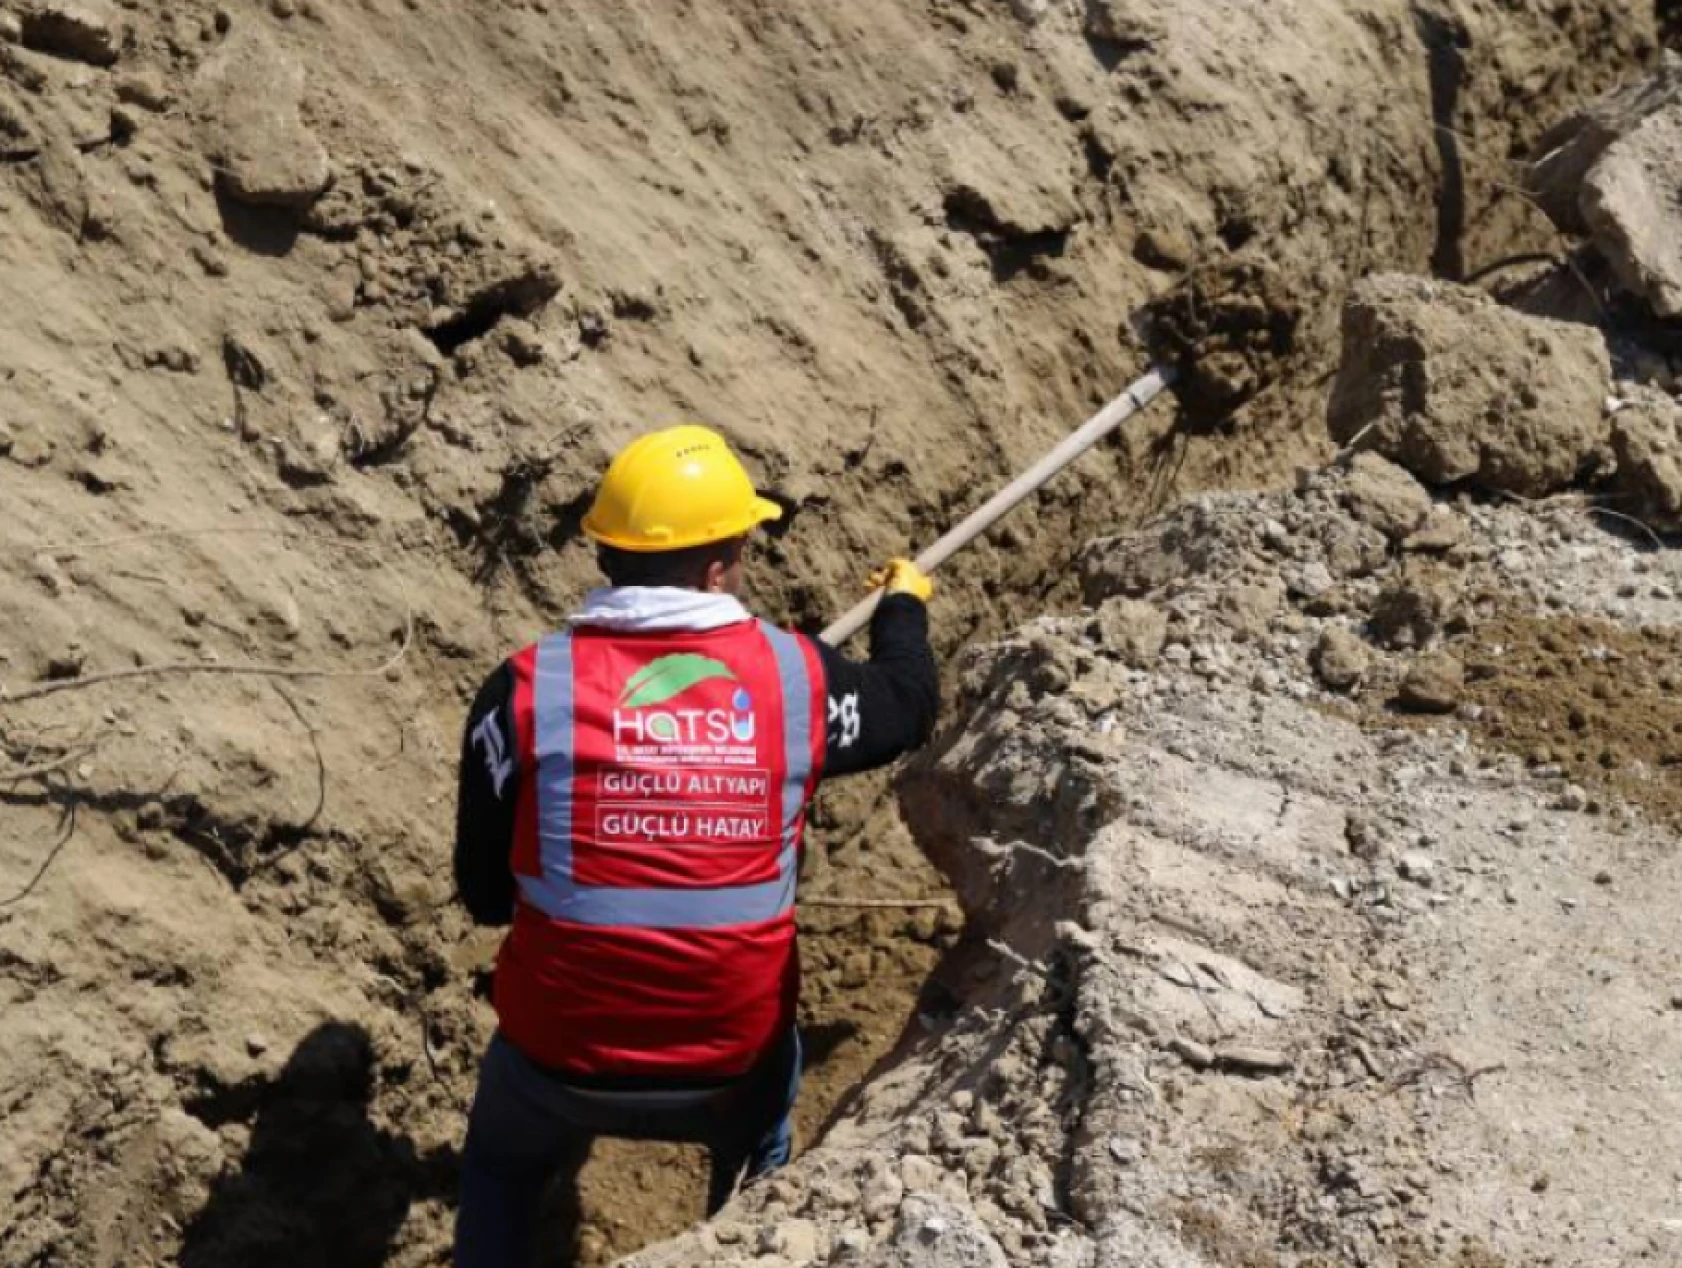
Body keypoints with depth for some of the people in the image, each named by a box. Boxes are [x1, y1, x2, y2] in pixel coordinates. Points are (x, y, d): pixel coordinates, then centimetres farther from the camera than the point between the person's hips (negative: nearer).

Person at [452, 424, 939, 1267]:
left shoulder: (526, 690, -13)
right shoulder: (792, 675, -9)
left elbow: (485, 895, -4)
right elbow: (908, 704, 14)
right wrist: (904, 607, 36)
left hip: (561, 1051, -1)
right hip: (734, 1055, 1)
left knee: (501, 1175, 33)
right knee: (756, 1152, 38)